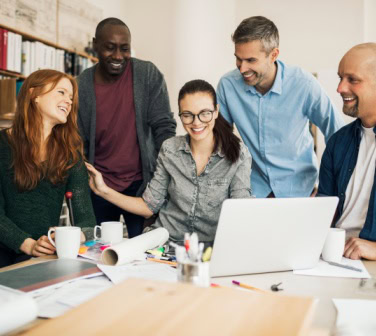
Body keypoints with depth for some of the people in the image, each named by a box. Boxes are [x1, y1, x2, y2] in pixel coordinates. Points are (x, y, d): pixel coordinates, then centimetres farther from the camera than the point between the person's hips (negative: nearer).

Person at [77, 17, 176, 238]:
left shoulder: (149, 75, -7)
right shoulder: (80, 87, -4)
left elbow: (164, 127, -7)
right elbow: (78, 145, 2)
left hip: (141, 183, -1)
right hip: (98, 187, 2)